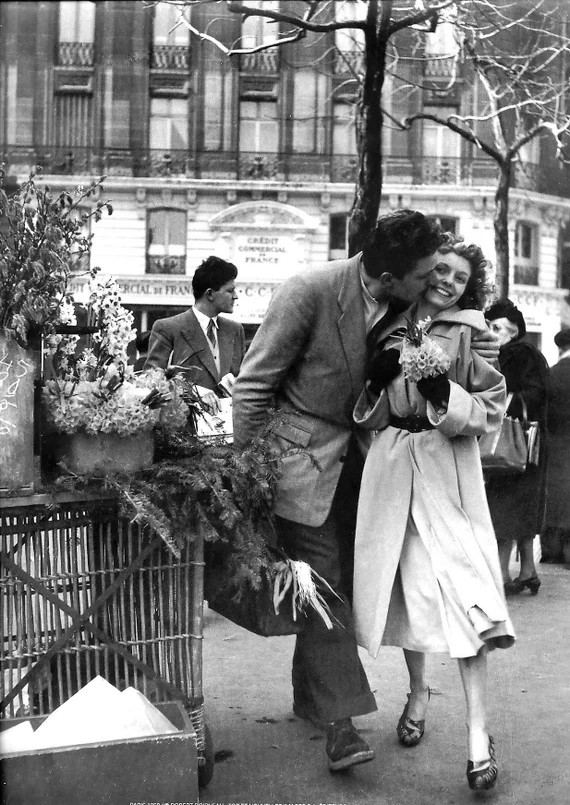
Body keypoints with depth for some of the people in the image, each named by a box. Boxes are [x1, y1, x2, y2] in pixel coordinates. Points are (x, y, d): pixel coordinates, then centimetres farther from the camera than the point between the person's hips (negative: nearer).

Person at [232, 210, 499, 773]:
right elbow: (253, 385, -14)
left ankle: (310, 698, 28)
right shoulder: (309, 293, -21)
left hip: (359, 456, 6)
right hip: (304, 452, -6)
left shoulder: (407, 305, -3)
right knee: (323, 583, -7)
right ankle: (338, 718, -2)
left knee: (341, 578, 11)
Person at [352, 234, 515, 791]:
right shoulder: (390, 331, 11)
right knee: (406, 582, 10)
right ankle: (418, 693, 32)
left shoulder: (470, 334, 5)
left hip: (448, 470, -3)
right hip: (392, 466, 3)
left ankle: (477, 729, -7)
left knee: (462, 585, -11)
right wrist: (378, 378, -8)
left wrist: (444, 393, -16)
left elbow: (489, 411, 1)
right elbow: (368, 415, 12)